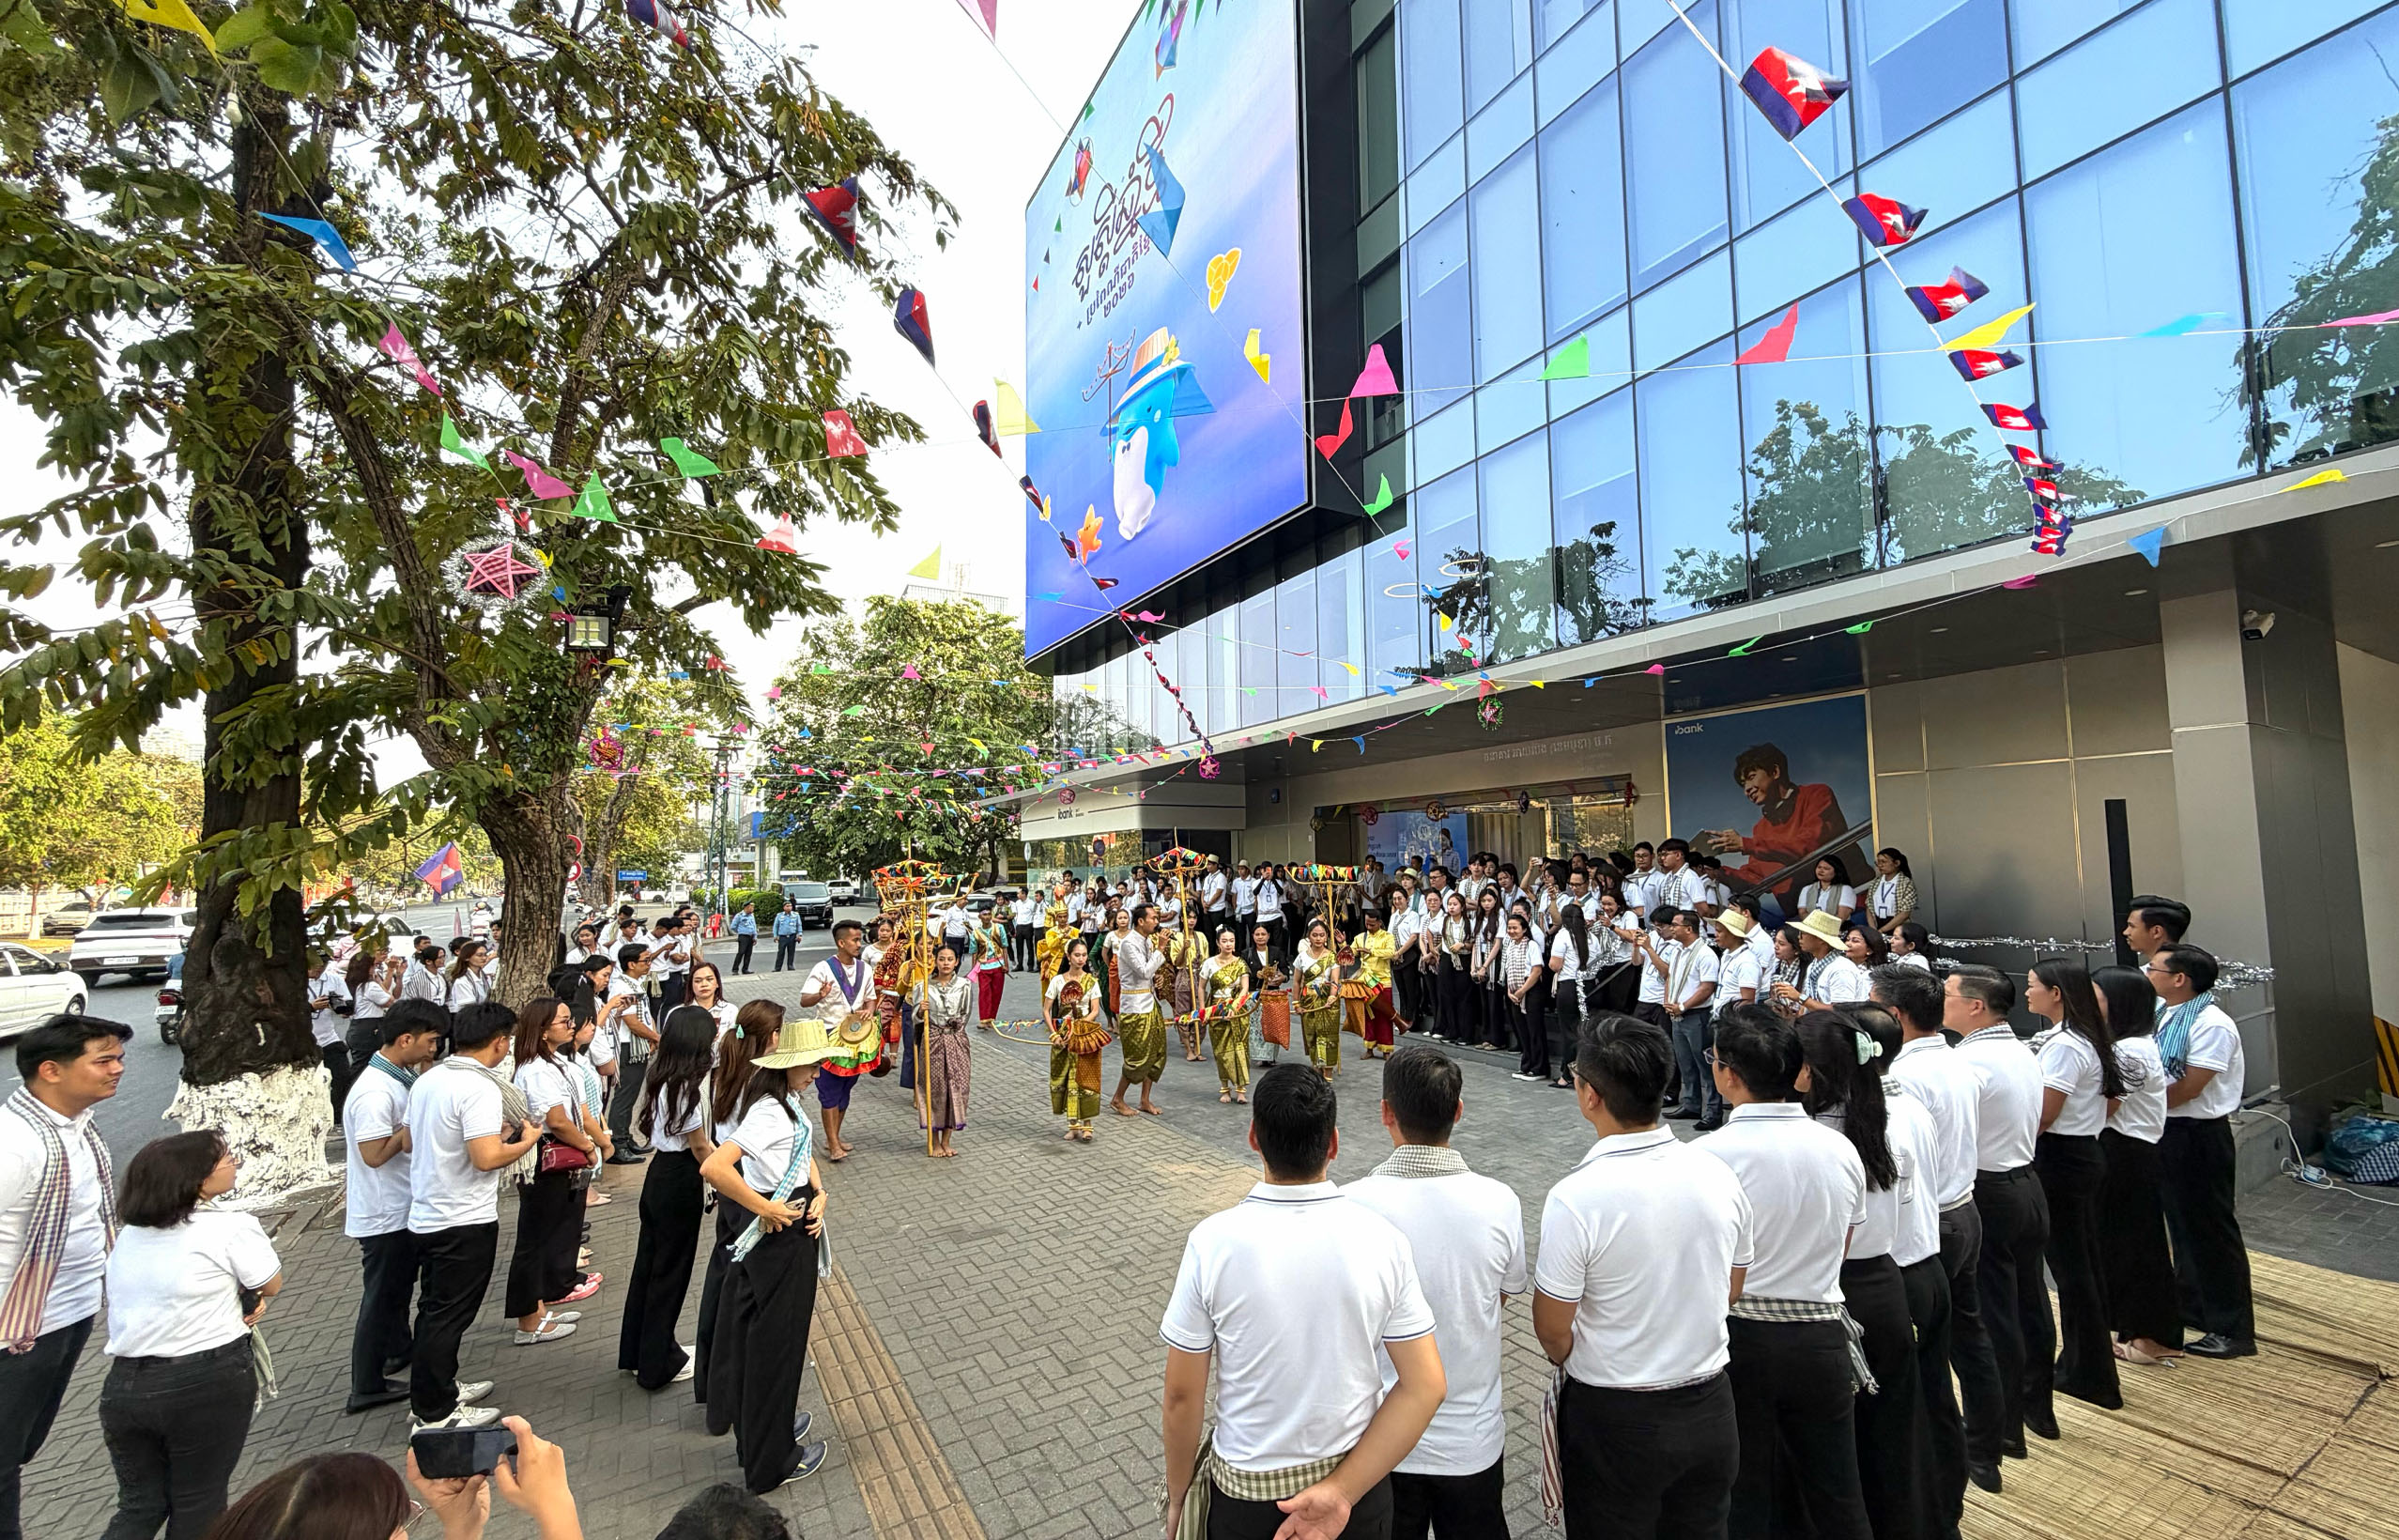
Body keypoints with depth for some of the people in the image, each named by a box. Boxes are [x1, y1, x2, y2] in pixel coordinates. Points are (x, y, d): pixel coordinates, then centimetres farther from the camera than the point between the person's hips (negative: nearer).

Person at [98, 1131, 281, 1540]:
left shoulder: (128, 1234, 8)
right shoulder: (232, 1228, -14)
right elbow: (272, 1286, -3)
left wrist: (237, 1294, 1)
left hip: (124, 1384, 6)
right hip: (207, 1384, -6)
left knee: (140, 1505, 18)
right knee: (198, 1503, 13)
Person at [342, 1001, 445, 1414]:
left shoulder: (403, 1076, 2)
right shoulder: (374, 1091, -27)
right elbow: (374, 1153, -28)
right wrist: (414, 1127, -21)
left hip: (403, 1206, 9)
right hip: (383, 1214, -9)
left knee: (400, 1284, 26)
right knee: (381, 1295, 4)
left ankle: (399, 1349, 45)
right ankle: (366, 1387, 17)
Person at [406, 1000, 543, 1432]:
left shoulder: (427, 1079, 5)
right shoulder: (480, 1088, -22)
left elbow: (410, 1142, 16)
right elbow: (486, 1159, -28)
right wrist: (527, 1140, -10)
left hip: (425, 1216, 9)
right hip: (465, 1222, -9)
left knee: (436, 1310, 20)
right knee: (448, 1315, 3)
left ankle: (440, 1389, 35)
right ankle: (433, 1413, 14)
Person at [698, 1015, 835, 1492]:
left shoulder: (788, 1103, 2)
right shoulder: (769, 1113, -27)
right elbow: (714, 1168, -38)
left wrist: (819, 1195, 0)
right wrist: (765, 1209, -28)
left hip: (793, 1231, 9)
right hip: (779, 1239, -9)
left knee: (755, 1335, 24)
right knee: (775, 1344, 7)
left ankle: (756, 1431, 45)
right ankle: (771, 1462, 25)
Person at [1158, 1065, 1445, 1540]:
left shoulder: (1213, 1242, -22)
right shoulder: (1381, 1237, -16)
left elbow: (1182, 1395, -12)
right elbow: (1425, 1387, -13)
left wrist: (1178, 1497, 3)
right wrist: (1342, 1489, -11)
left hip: (1246, 1492, -1)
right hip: (1360, 1481, 1)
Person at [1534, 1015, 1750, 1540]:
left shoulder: (1575, 1197, -28)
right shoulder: (1718, 1174, -10)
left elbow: (1551, 1328, -17)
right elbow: (1731, 1291, 6)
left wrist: (1566, 1358, 5)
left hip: (1615, 1419, -5)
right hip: (1710, 1406, 5)